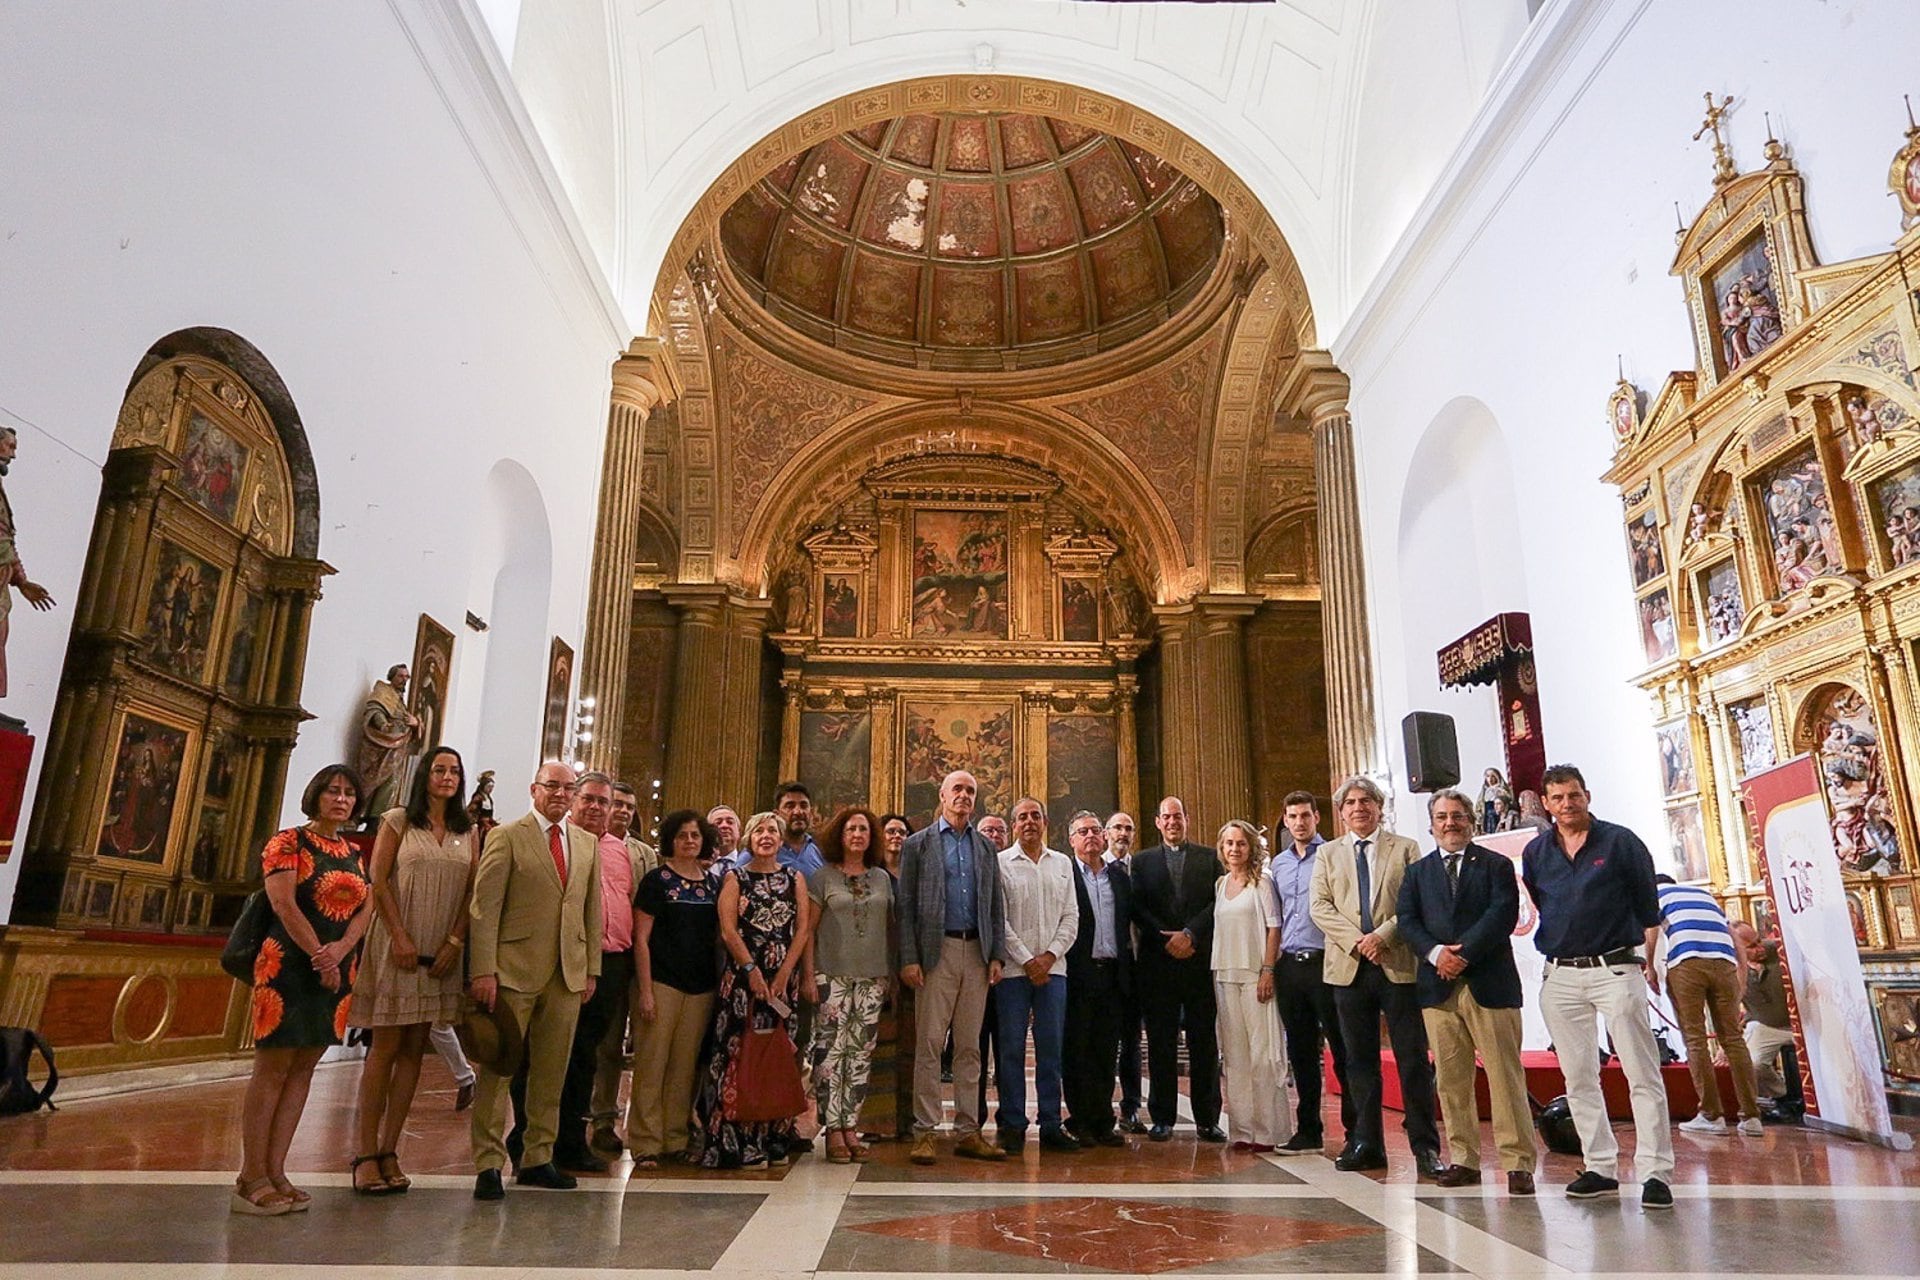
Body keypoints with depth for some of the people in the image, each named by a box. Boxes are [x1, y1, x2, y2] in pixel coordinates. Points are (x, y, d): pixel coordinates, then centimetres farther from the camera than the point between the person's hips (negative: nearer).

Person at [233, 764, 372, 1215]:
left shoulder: (354, 855, 14)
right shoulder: (289, 843, -3)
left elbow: (364, 910, 5)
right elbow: (284, 905, -13)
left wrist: (339, 952, -13)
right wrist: (318, 956, -15)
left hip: (336, 971, 6)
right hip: (289, 968, -6)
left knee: (302, 1069, 8)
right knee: (272, 1068, -3)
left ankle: (275, 1172, 14)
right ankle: (252, 1178, 3)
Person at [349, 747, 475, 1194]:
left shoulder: (467, 833, 11)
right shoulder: (398, 821, 2)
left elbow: (471, 893, 7)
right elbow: (379, 881, -4)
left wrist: (455, 942, -5)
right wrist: (400, 937, -12)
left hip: (442, 953, 3)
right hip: (397, 946, -3)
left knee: (414, 1050, 5)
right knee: (385, 1047, -2)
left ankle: (389, 1151, 11)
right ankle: (367, 1154, 4)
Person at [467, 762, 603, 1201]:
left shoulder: (588, 844, 12)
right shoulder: (507, 836, -2)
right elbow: (484, 906, -7)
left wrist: (591, 969, 9)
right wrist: (484, 969, -13)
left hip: (568, 974, 5)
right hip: (515, 970, -4)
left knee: (551, 1073, 11)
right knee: (498, 1068, 3)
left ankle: (537, 1159, 22)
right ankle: (488, 1164, 13)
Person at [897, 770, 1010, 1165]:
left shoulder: (986, 847, 14)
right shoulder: (918, 844, 4)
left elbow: (996, 905, 13)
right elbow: (906, 906, -1)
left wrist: (996, 955, 4)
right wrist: (909, 959, -9)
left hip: (976, 953, 4)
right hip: (937, 951, -3)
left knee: (970, 1046, 8)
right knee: (929, 1044, -2)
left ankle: (968, 1132, 14)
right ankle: (924, 1132, 5)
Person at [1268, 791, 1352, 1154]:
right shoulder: (1278, 864, 14)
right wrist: (1272, 964, 12)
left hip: (1325, 962, -5)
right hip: (1289, 964, 6)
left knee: (1342, 1049, -1)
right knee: (1300, 1052, 11)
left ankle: (1354, 1128, 8)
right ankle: (1308, 1130, 20)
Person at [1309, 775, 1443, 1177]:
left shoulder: (1406, 849, 7)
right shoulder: (1328, 853, 13)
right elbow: (1320, 907, 3)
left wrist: (1383, 935, -15)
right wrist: (1357, 941, -10)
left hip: (1399, 965, -2)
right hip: (1349, 967, 2)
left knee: (1414, 1060, 0)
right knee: (1360, 1060, 8)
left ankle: (1425, 1147, 10)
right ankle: (1366, 1144, 17)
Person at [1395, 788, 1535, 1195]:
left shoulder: (1496, 865, 7)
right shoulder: (1417, 872, 16)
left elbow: (1502, 914, -7)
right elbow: (1407, 921, 6)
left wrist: (1463, 953, -15)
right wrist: (1435, 952, -13)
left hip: (1489, 983, -3)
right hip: (1438, 986, 3)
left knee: (1505, 1076, -2)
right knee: (1451, 1080, 6)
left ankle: (1518, 1163, 5)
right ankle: (1463, 1159, 14)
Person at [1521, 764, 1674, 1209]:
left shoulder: (1620, 842, -1)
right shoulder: (1536, 852, 7)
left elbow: (1648, 906, 4)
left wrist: (1648, 961, 4)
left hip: (1616, 969, -4)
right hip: (1560, 977, 4)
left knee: (1643, 1075, -4)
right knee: (1578, 1079, 8)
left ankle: (1656, 1173, 1)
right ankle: (1600, 1168, 17)